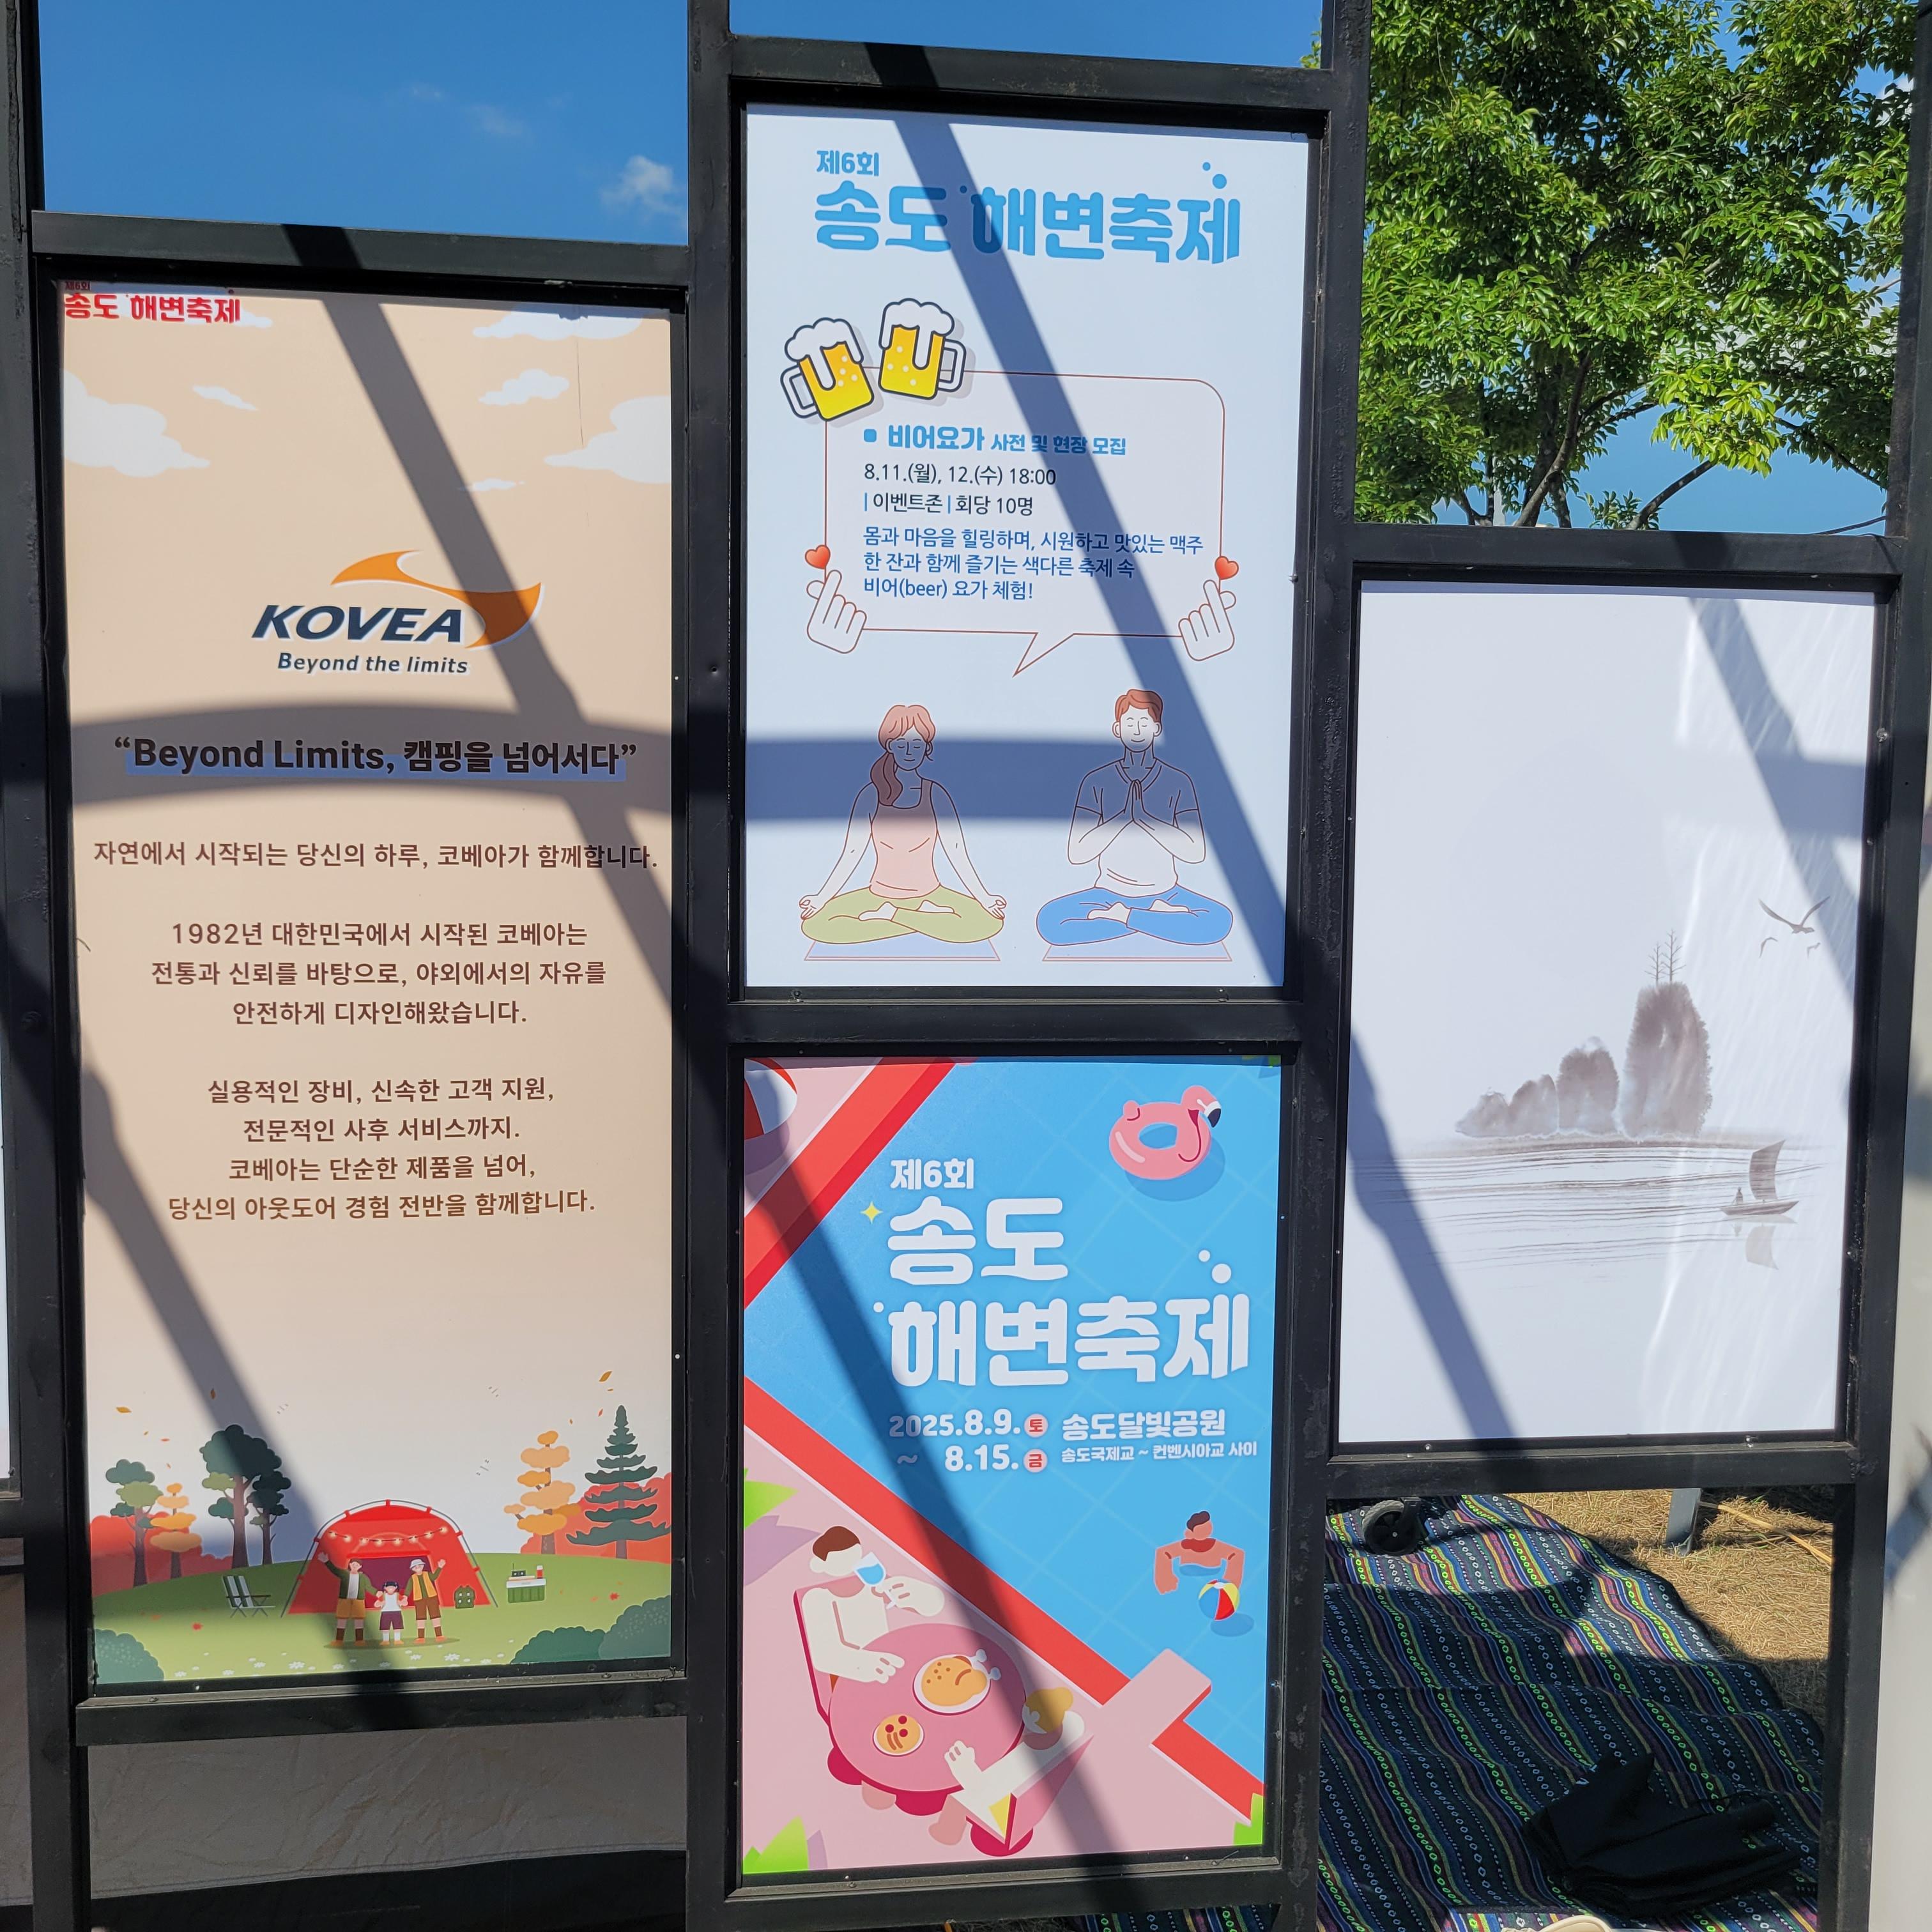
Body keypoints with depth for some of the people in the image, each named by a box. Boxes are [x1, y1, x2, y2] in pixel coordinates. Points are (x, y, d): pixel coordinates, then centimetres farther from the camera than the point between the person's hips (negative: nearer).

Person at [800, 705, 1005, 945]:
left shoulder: (935, 794, -4)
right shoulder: (872, 794, -3)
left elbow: (957, 853, -2)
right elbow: (851, 854, 1)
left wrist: (984, 899, -8)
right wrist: (821, 898, -4)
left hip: (928, 895, 0)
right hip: (879, 896, 1)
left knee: (987, 923, -29)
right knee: (817, 924, -25)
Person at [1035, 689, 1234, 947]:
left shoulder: (1178, 782, -3)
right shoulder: (1096, 782, -3)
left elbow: (1196, 853, -11)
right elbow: (1077, 854, -11)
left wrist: (1144, 815, -20)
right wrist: (1125, 815, -20)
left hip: (1164, 894, 0)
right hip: (1110, 894, 0)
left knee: (1220, 920, -29)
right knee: (1049, 919, -28)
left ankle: (1119, 916, -13)